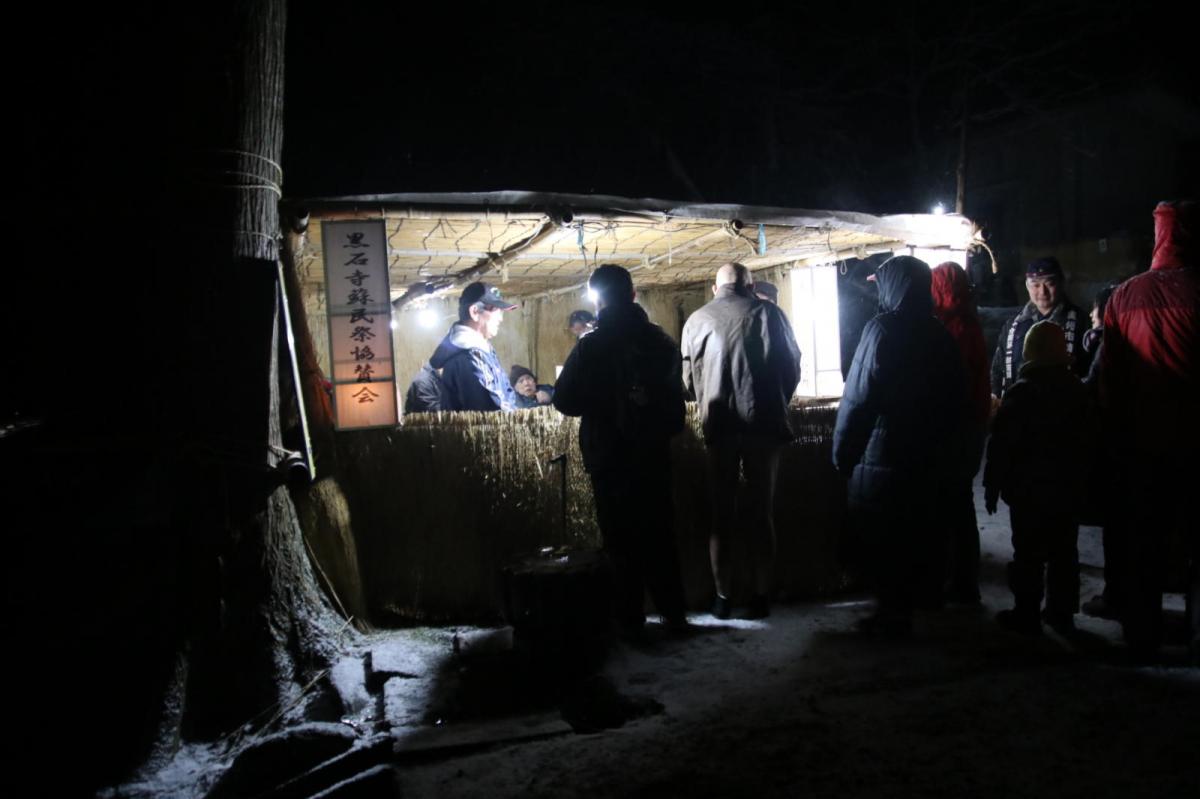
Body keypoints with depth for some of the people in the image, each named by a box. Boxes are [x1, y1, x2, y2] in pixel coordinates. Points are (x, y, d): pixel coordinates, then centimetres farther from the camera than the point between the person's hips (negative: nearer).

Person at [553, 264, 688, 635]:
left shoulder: (591, 346, -13)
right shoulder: (661, 341, 2)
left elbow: (564, 400, -8)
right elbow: (675, 399, 11)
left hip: (610, 457, -4)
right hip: (653, 454, 4)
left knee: (622, 540, 5)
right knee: (660, 535, 14)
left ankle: (631, 619, 10)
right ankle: (673, 612, 20)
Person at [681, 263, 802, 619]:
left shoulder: (696, 320, 4)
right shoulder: (769, 313, 1)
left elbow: (689, 378, 4)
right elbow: (792, 367, 3)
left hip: (719, 426, 1)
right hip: (764, 423, 0)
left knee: (722, 514, 9)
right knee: (762, 512, 8)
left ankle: (723, 596, 12)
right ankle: (761, 595, 11)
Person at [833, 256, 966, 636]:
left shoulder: (882, 330, -14)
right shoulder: (940, 336, 6)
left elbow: (857, 398, -18)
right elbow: (956, 400, 12)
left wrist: (842, 451, -11)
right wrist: (943, 447, 19)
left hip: (880, 456, -6)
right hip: (926, 458, 6)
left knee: (880, 540, 5)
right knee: (912, 537, 14)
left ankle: (891, 613, 10)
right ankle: (904, 607, 22)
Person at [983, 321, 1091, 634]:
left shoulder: (1019, 392, -10)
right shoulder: (1079, 391, 5)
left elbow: (1001, 444, -11)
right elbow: (1086, 441, 12)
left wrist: (992, 485, -5)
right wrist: (1080, 479, 20)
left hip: (1028, 488, -5)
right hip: (1068, 487, 5)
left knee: (1028, 554, 0)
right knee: (1064, 553, 11)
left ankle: (1027, 615, 4)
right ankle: (1062, 613, 18)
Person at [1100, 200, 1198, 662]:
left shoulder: (1126, 296, -2)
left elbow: (1110, 376, 1)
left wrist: (1116, 437, 9)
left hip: (1141, 441, 3)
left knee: (1143, 546, 13)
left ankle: (1142, 638, 20)